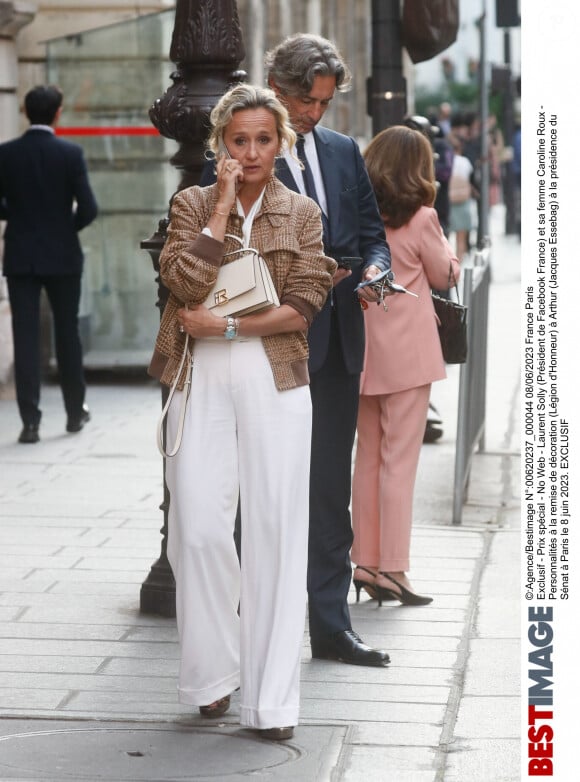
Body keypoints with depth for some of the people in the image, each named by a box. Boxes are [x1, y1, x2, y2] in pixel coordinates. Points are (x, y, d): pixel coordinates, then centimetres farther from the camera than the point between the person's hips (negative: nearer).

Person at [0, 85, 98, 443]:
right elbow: (88, 208, -11)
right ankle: (76, 411, 23)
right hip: (63, 256, 0)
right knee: (67, 333, 13)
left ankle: (31, 420, -5)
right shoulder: (71, 153, -8)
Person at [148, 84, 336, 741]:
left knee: (275, 531, -3)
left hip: (274, 381, 0)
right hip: (201, 381, 1)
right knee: (198, 529, -3)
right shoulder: (191, 203, 8)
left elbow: (302, 308, -3)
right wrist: (222, 204, -9)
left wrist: (223, 325, -12)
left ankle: (271, 698, 1)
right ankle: (214, 674, 15)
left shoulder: (302, 214, 7)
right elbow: (185, 281, -10)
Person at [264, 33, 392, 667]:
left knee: (331, 489, 9)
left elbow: (372, 231, 16)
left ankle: (330, 625, 16)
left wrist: (374, 269, -5)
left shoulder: (343, 152, 13)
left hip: (338, 342, 6)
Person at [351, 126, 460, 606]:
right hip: (407, 352, -5)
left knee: (367, 459, 13)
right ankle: (392, 570, -1)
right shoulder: (421, 219, -11)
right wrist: (442, 241, 17)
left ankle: (365, 562, 17)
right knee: (399, 462, -2)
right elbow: (444, 276, 2)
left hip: (362, 350, 5)